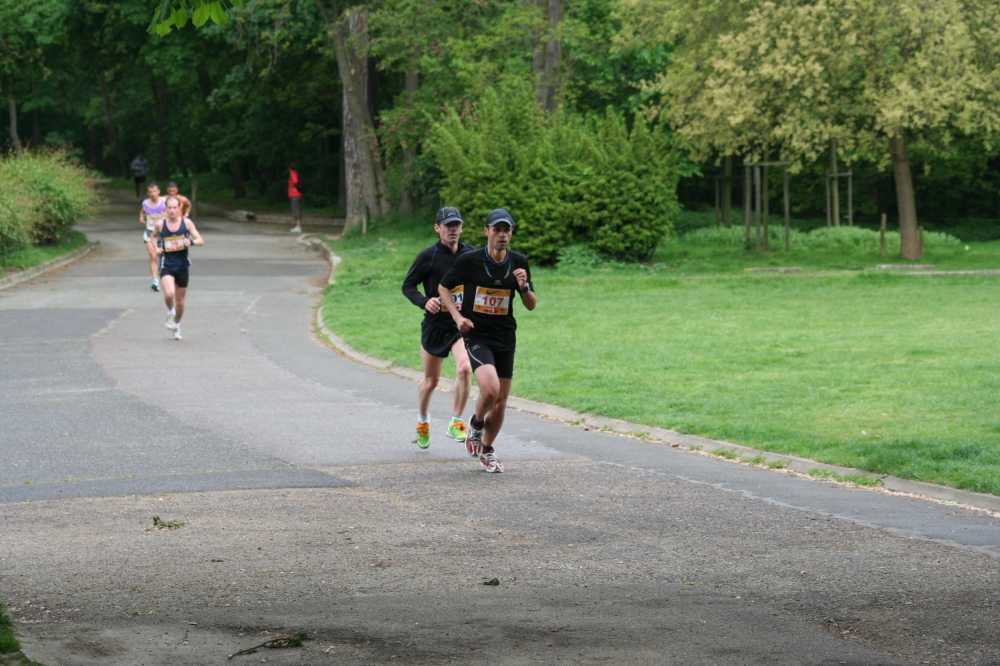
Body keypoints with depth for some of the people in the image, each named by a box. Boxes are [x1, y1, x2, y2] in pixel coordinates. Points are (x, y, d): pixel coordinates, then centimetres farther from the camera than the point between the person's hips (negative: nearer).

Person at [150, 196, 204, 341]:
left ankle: (176, 325, 36)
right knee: (169, 294, -27)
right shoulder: (160, 224, -4)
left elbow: (200, 240, -2)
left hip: (182, 266, 1)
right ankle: (170, 311, 6)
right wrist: (156, 247, -1)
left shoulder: (186, 223, -5)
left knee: (180, 301, 11)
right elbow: (154, 236, 18)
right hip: (166, 265, -1)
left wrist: (191, 242, -24)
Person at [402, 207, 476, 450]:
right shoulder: (428, 256, -8)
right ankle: (422, 421, 41)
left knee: (464, 368, -24)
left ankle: (456, 423, -10)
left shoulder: (472, 254, 1)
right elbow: (408, 286, -3)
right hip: (435, 324, -1)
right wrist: (424, 302, -21)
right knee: (431, 380, 11)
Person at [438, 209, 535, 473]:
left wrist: (524, 287, -15)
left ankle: (486, 450, 29)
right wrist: (457, 316, -10)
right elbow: (443, 287, 4)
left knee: (500, 403, 7)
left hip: (505, 339, 4)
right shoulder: (469, 260, -10)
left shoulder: (518, 262, 1)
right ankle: (476, 423, 7)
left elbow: (531, 305, 6)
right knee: (490, 389, -26)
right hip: (476, 335, -4)